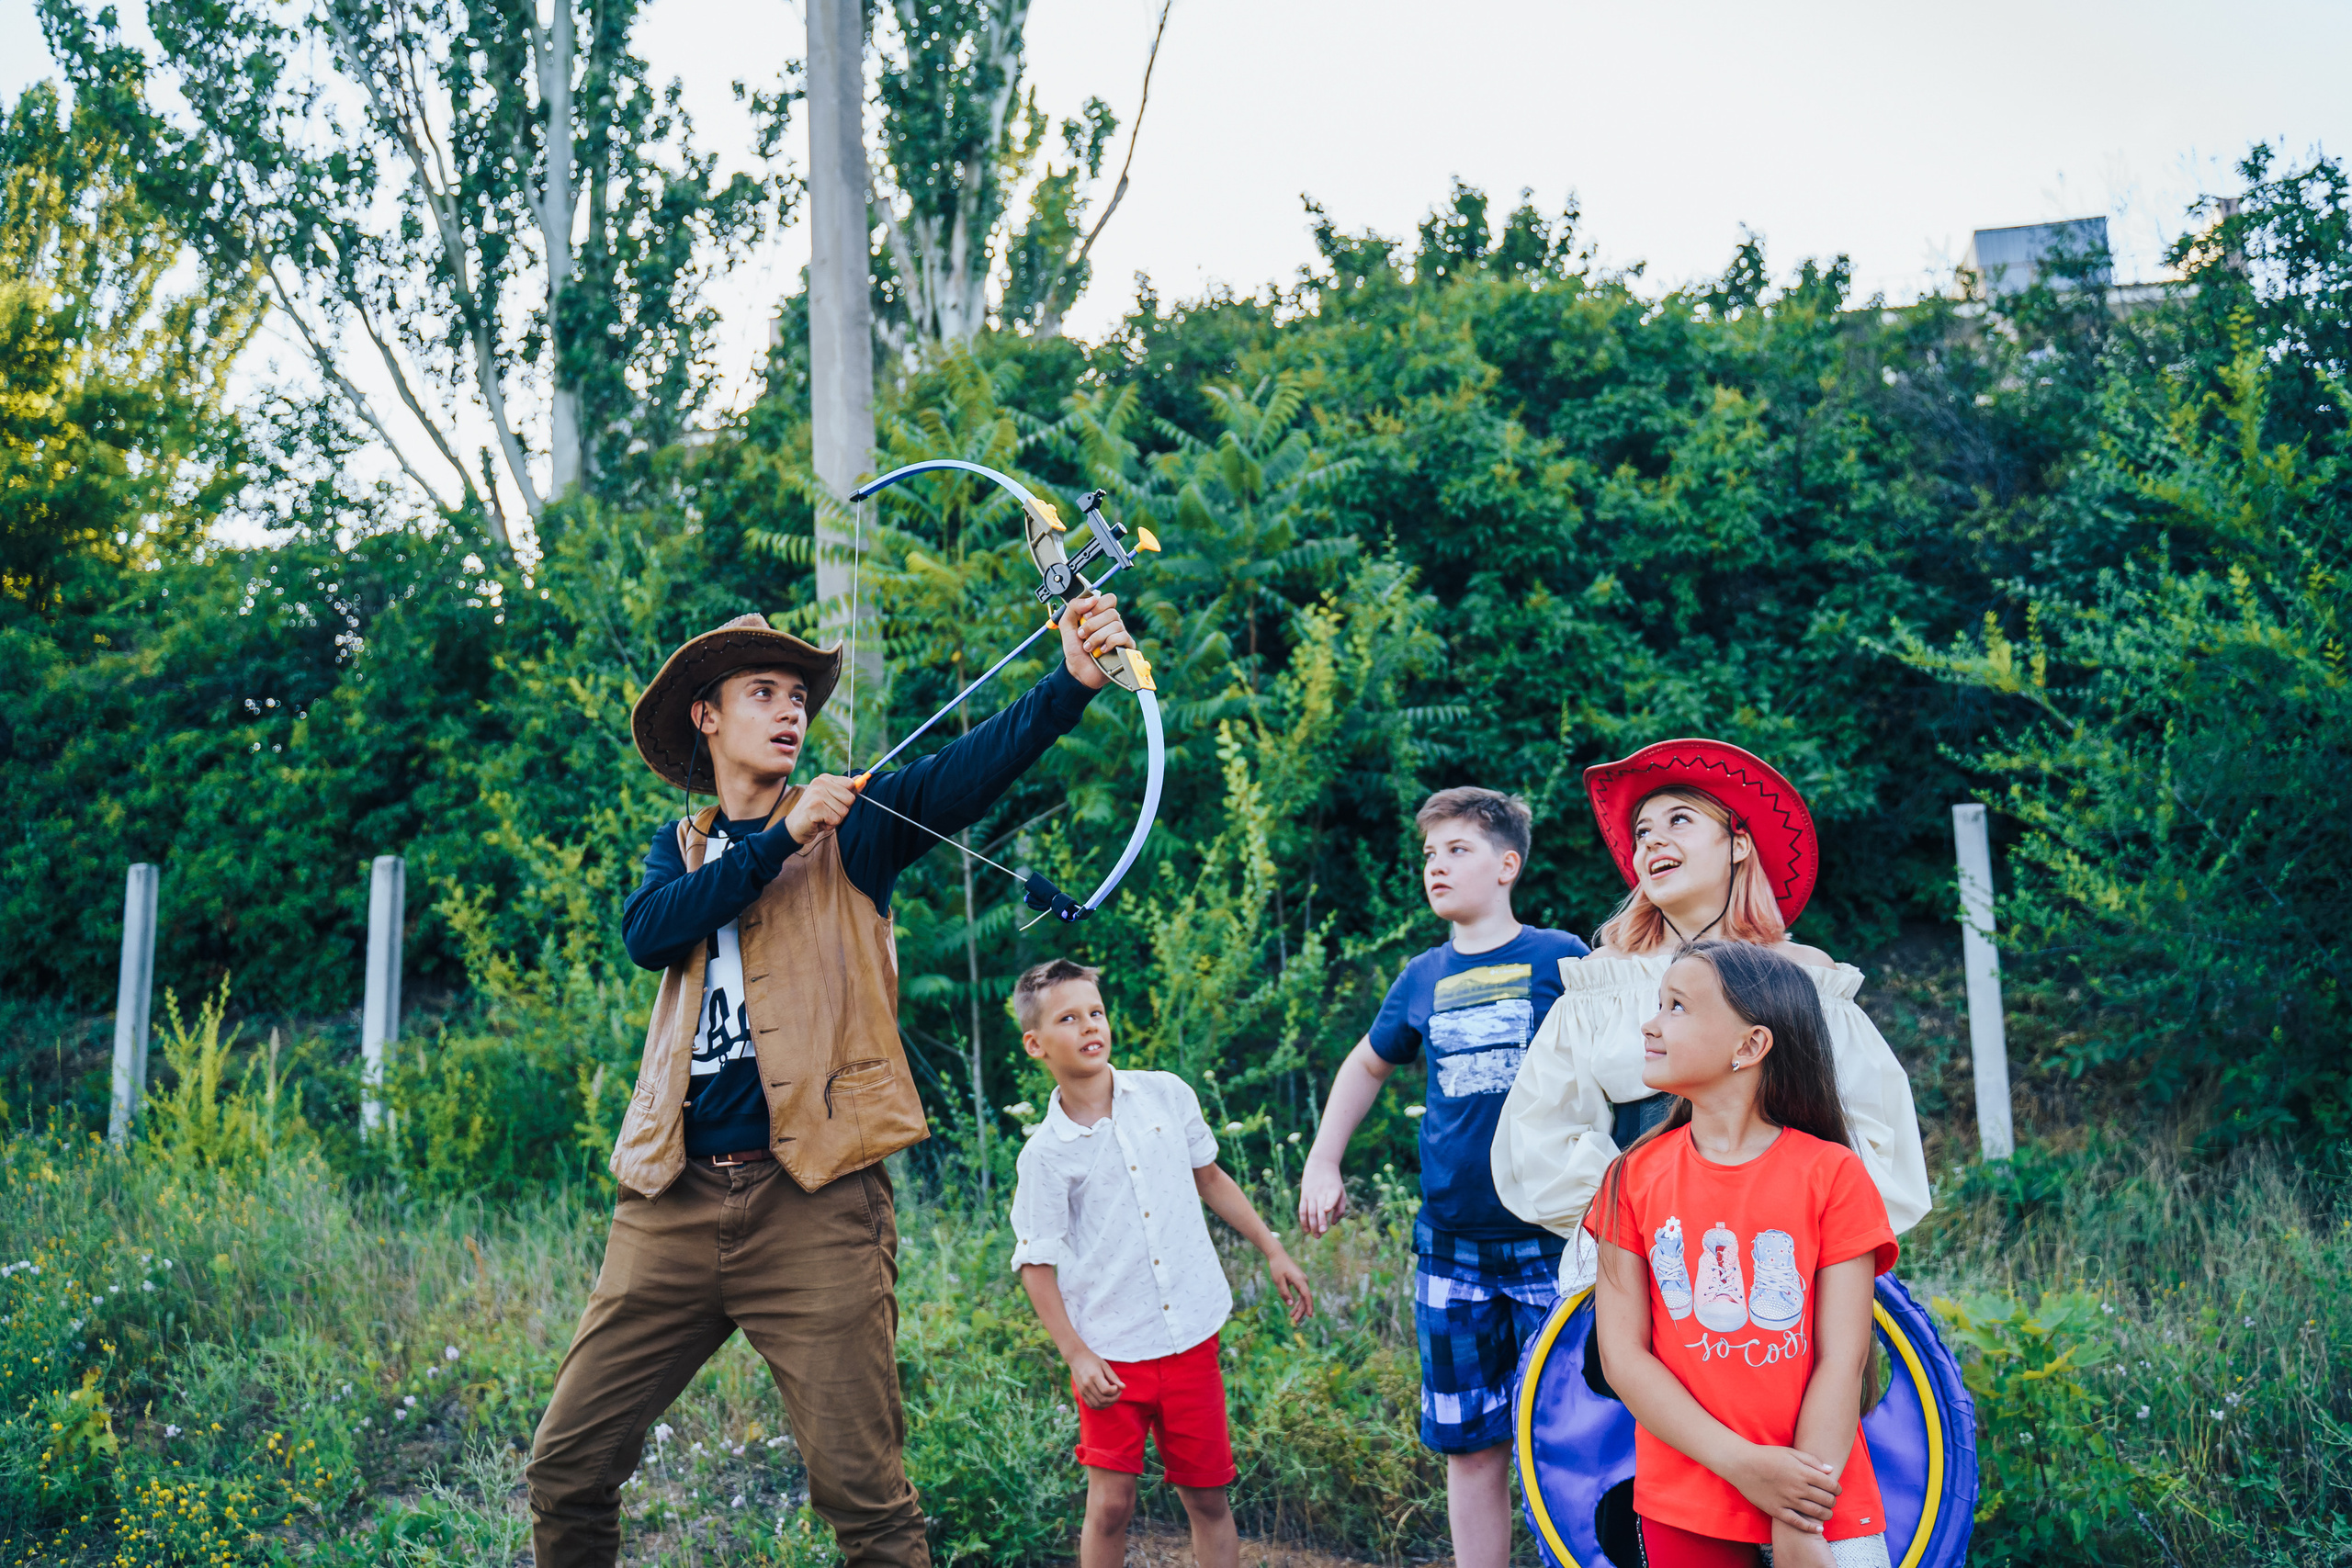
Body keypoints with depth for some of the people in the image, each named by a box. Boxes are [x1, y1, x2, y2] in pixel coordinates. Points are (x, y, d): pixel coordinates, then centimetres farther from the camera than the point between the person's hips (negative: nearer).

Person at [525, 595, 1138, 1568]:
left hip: (815, 1200, -3)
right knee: (566, 1468, 5)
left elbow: (966, 772, -10)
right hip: (673, 1201, 3)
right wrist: (782, 838, -11)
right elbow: (645, 933, -3)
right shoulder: (680, 848, 18)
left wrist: (1070, 683, -27)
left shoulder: (851, 826, 9)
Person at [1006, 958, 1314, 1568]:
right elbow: (1037, 1263, -3)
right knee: (1110, 1505, 0)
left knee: (1208, 1497, 8)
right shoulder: (1047, 1153, -8)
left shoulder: (1167, 1094, 1)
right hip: (1111, 1353, -2)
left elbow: (1209, 1177, 15)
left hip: (1191, 1337, 3)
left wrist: (1273, 1250, 14)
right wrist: (1076, 1355, -9)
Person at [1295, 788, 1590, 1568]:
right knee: (1470, 1445, 10)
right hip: (1448, 1246, 4)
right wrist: (1322, 1163, 17)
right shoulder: (1425, 977, 9)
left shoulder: (1558, 958, -3)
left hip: (1548, 1241, -3)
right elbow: (1367, 1065, 24)